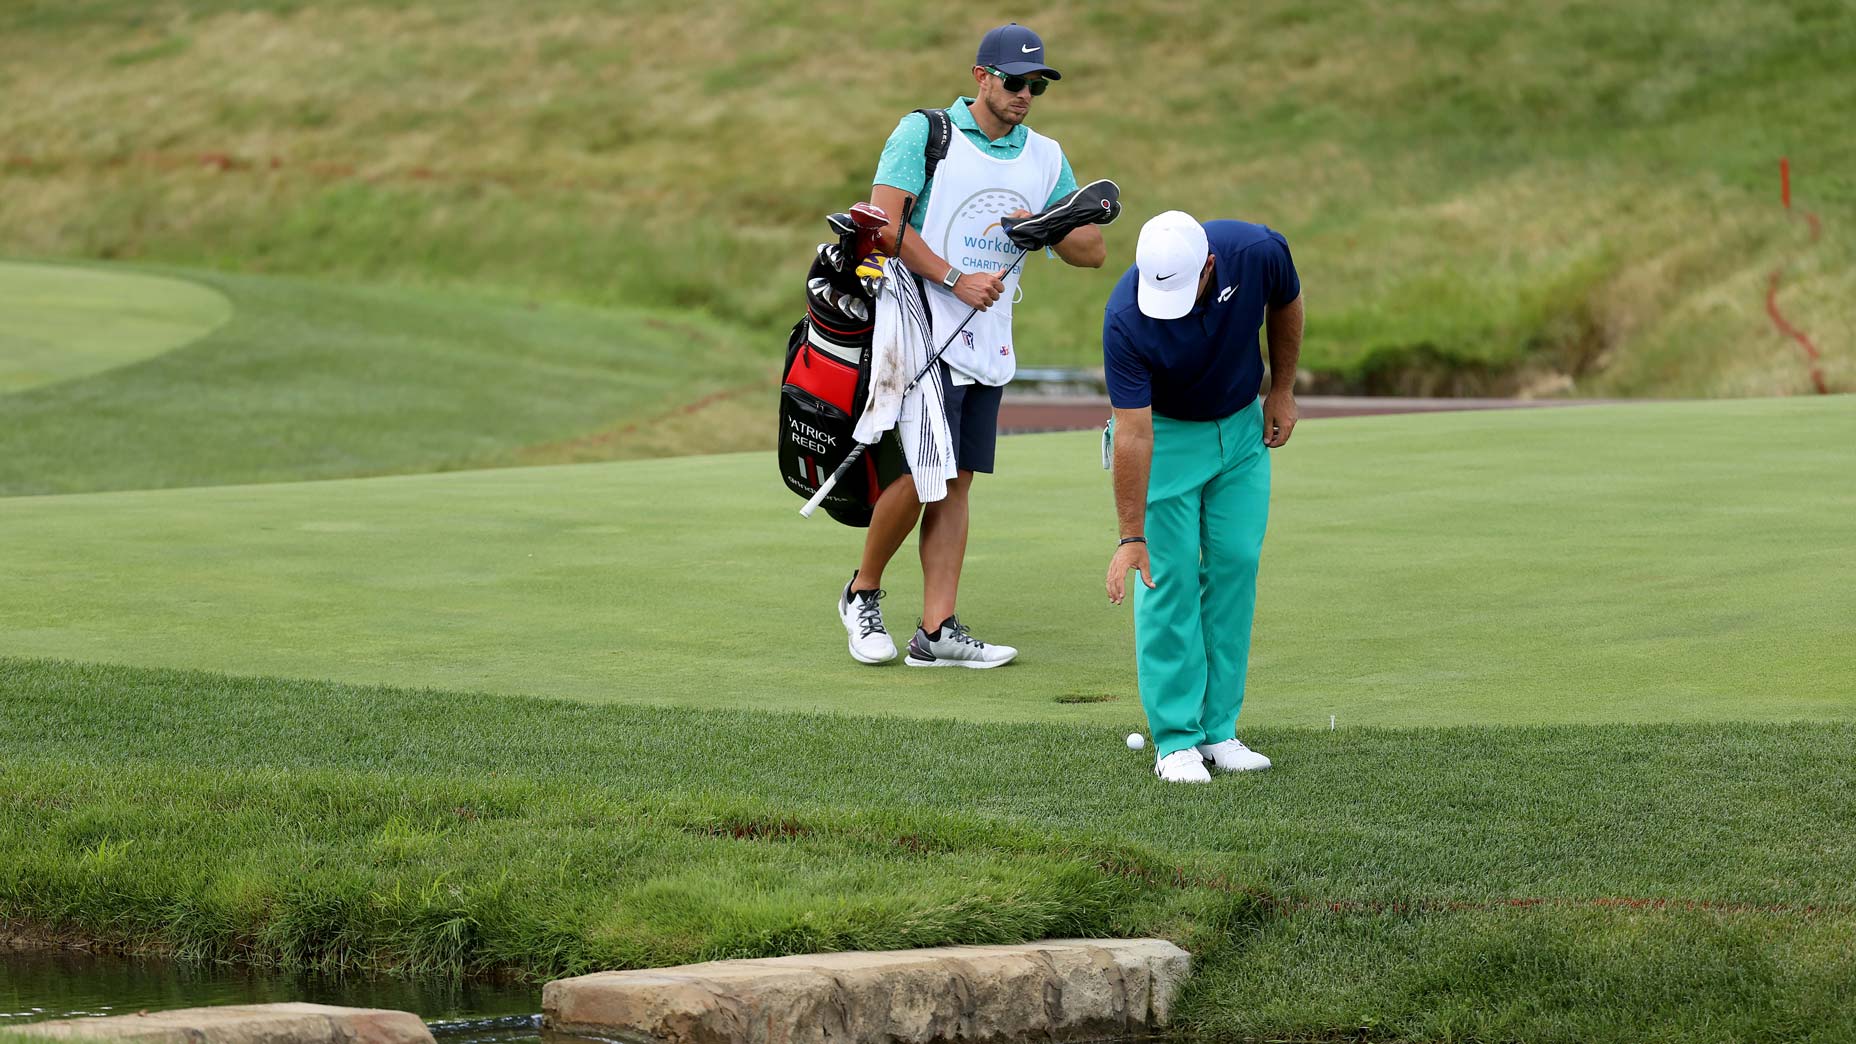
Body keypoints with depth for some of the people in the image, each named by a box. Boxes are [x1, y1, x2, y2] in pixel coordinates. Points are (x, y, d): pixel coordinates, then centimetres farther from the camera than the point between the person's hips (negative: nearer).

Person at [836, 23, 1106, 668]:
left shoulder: (1046, 158, 13)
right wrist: (956, 281, -16)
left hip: (989, 343, 6)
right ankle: (863, 592, 8)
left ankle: (936, 633, 2)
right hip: (923, 330, -6)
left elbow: (1093, 253, 12)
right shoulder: (924, 132, -3)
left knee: (956, 482, 3)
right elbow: (884, 222, -13)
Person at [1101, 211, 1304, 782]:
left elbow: (1286, 305, -2)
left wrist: (1282, 391, 3)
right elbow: (1133, 434, -29)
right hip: (1164, 433, -3)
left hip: (1241, 423, 3)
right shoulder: (1126, 320, -34)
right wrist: (1131, 538, -26)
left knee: (1236, 566, 1)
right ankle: (1176, 739, -4)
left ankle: (1220, 729, 6)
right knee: (1170, 576, -9)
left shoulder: (1259, 252, -28)